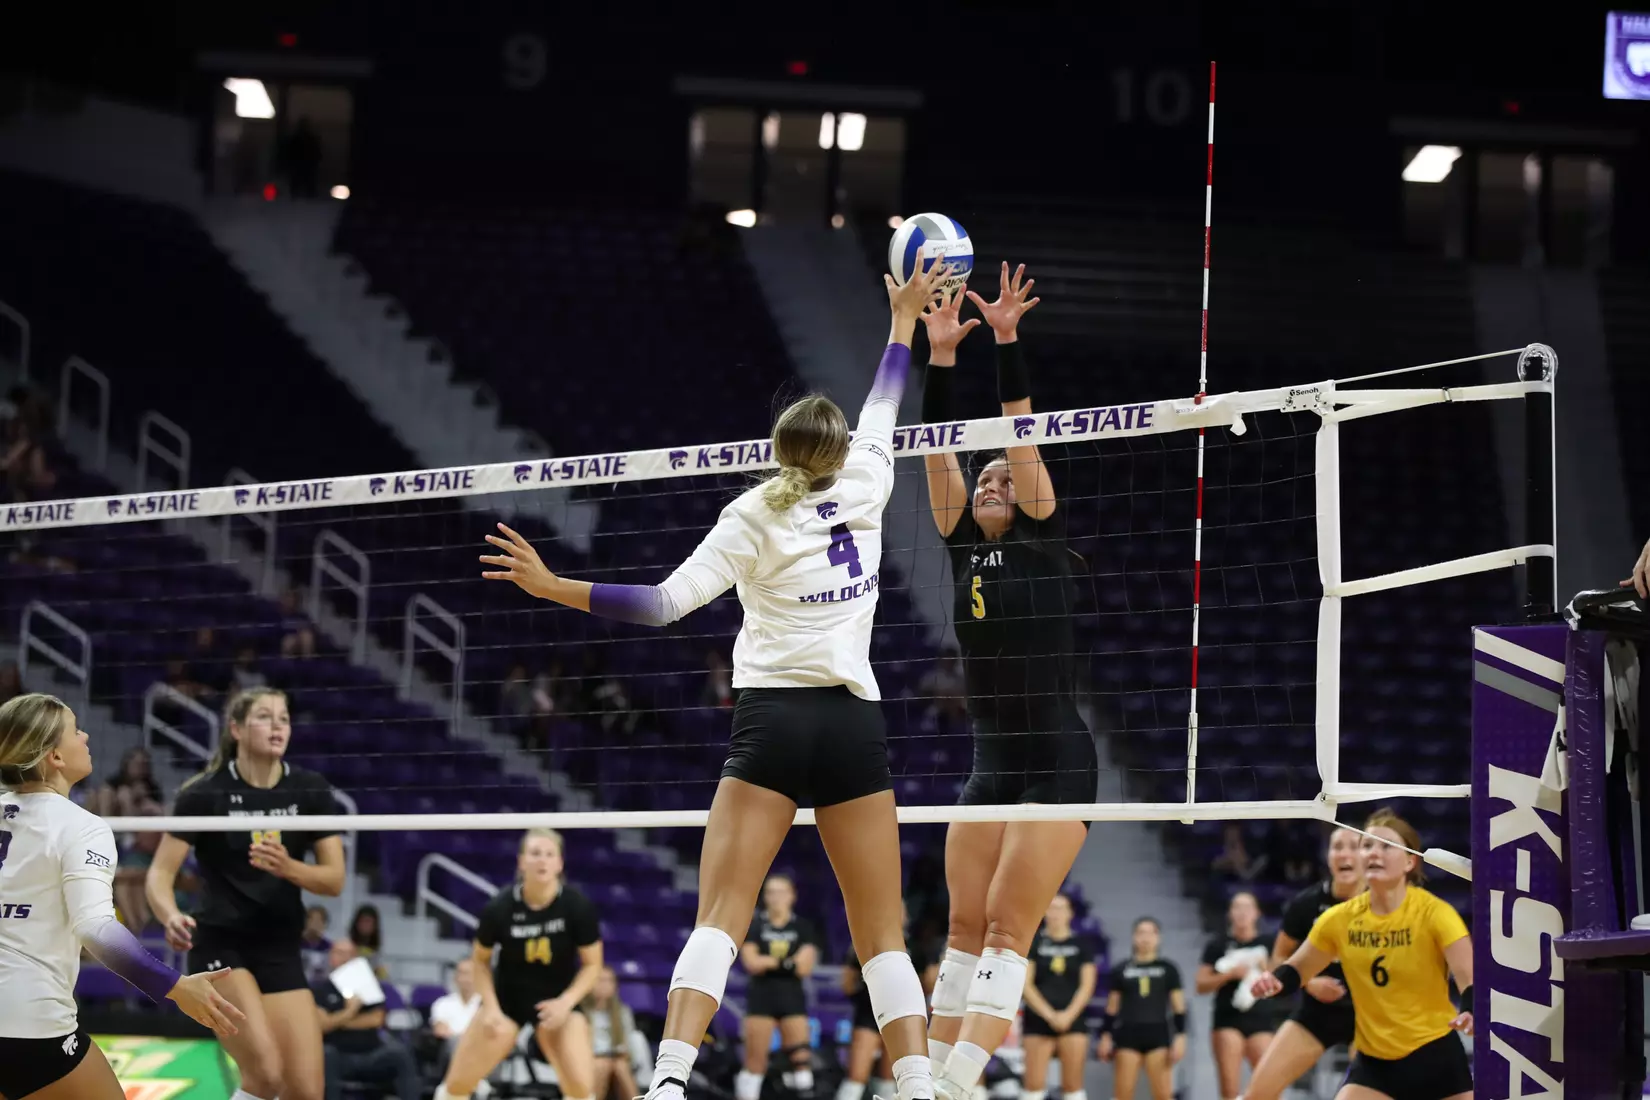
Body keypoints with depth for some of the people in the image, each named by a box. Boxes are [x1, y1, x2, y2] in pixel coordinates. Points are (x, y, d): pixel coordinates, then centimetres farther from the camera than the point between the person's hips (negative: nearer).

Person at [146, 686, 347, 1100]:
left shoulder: (311, 792, 0)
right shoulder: (205, 794, -10)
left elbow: (335, 880, 0)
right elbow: (160, 873, -10)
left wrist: (287, 867, -20)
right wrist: (172, 916, -32)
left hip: (281, 950, 4)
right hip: (220, 945, -4)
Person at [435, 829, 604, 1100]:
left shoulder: (577, 905, -20)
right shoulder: (499, 907, -21)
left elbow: (592, 964, -8)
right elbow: (481, 959, -3)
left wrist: (565, 1002, -22)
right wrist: (491, 1008, -14)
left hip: (557, 1001, 0)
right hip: (507, 997, 0)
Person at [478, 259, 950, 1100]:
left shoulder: (756, 516, 1)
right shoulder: (862, 489, 7)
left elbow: (664, 603, -10)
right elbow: (883, 407, 28)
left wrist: (554, 587, -10)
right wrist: (904, 319, 42)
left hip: (773, 719, -2)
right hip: (854, 723, 2)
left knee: (719, 917, -9)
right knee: (882, 935, 7)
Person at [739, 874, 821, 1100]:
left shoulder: (803, 928, 5)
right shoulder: (754, 926, 3)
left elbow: (805, 967, -6)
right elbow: (752, 963, -9)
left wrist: (768, 962, -14)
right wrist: (790, 962, -12)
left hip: (792, 997, 1)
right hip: (761, 996, -1)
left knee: (801, 1057, -7)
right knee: (755, 1061, -2)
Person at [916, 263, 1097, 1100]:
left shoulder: (1042, 535, -2)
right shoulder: (963, 543, 11)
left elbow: (1020, 433, -11)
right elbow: (939, 452, 5)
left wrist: (1006, 340, -16)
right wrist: (940, 353, -2)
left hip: (1057, 762, -6)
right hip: (990, 762, 6)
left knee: (1008, 929, -12)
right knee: (965, 927, 4)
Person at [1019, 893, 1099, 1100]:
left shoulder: (1082, 944, 9)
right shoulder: (1034, 943, 5)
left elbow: (1086, 986, 4)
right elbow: (1026, 985, -1)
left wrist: (1068, 1015, -9)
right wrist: (1049, 1014, -11)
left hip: (1072, 1019, 1)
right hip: (1038, 1020, -1)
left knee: (1073, 1083, -3)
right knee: (1034, 1083, -6)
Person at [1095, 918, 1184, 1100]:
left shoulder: (1168, 969, 6)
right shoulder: (1122, 970, 8)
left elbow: (1179, 1007, 4)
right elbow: (1112, 1008, 11)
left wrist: (1180, 1036, -5)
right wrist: (1106, 1036, 5)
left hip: (1158, 1034, -1)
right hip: (1128, 1034, 1)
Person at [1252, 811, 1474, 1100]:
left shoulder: (1433, 912, -13)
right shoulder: (1341, 919, -2)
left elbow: (1469, 977, -23)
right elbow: (1297, 969, 12)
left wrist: (1472, 1011, -46)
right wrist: (1275, 981, -12)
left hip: (1436, 1056, -3)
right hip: (1374, 1061, 3)